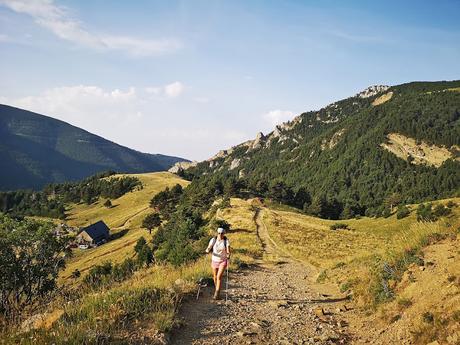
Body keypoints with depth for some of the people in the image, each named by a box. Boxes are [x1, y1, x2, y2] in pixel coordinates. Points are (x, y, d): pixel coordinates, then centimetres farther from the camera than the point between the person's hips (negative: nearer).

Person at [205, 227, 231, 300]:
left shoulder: (226, 241, -13)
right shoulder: (213, 240, -10)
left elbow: (228, 251, -18)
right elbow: (208, 248, -15)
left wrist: (228, 255, -41)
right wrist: (207, 250, -39)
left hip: (223, 261, -2)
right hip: (214, 260, 3)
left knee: (219, 276, -16)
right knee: (215, 277, 13)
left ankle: (216, 294, -9)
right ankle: (217, 289, 40)